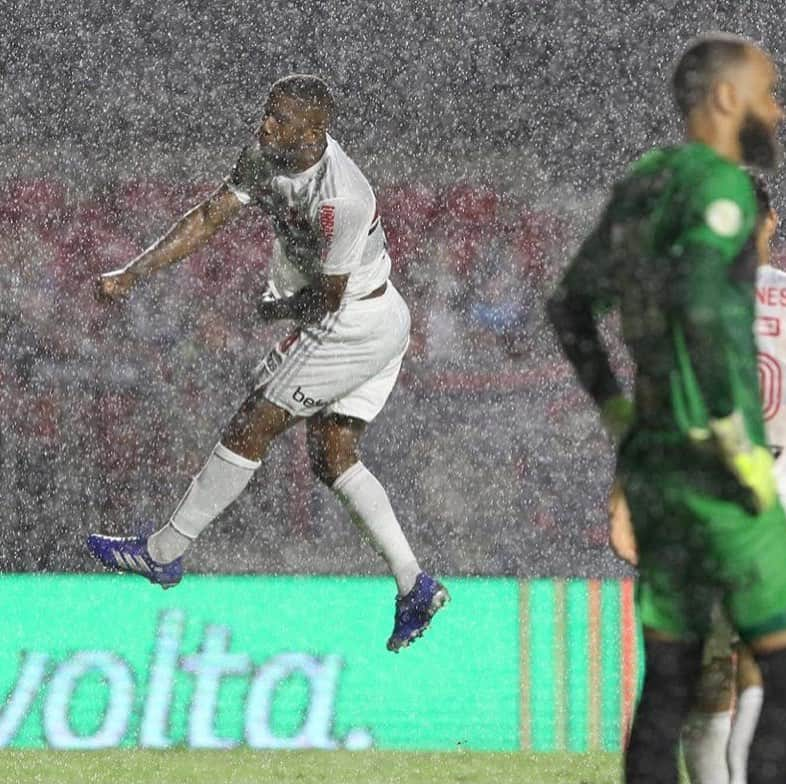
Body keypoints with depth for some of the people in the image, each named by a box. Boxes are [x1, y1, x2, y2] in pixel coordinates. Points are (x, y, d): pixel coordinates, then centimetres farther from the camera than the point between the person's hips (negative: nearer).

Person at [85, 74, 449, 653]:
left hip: (352, 326, -10)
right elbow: (210, 217, -2)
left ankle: (163, 553, 10)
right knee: (334, 458, 12)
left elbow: (328, 298, -20)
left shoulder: (337, 201, -31)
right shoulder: (266, 156, -4)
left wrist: (277, 308, 1)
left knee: (249, 431, -1)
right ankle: (414, 585, 9)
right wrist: (133, 273, -9)